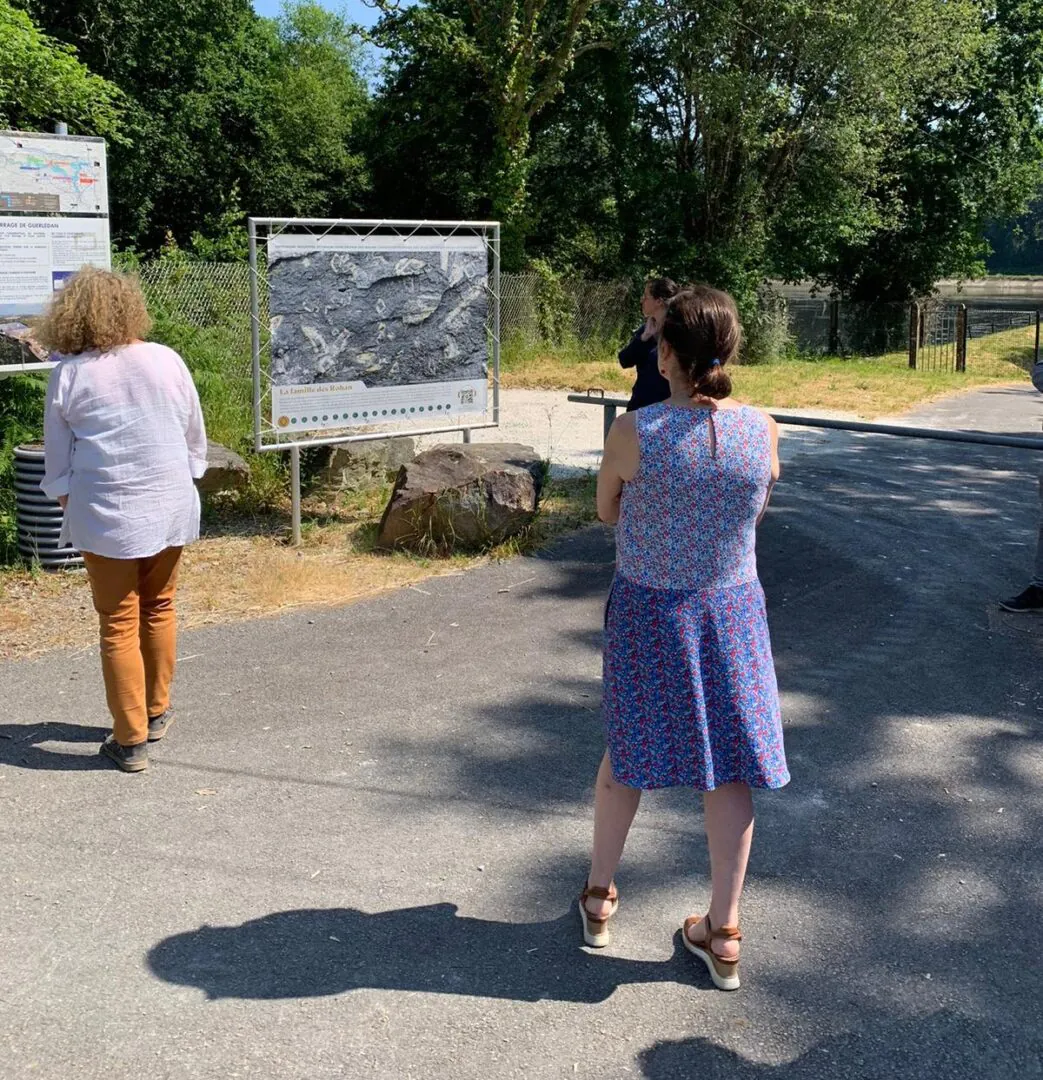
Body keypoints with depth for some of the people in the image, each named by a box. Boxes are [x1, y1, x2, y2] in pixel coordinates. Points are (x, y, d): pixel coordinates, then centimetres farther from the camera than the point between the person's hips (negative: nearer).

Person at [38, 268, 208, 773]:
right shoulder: (167, 361, -2)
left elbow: (58, 455, 0)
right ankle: (157, 712, 32)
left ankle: (131, 740, 10)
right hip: (169, 507, 3)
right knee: (159, 608, 20)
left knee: (119, 623, 5)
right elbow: (195, 437, 6)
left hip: (106, 515, -3)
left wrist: (66, 501, 15)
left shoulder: (69, 374, -8)